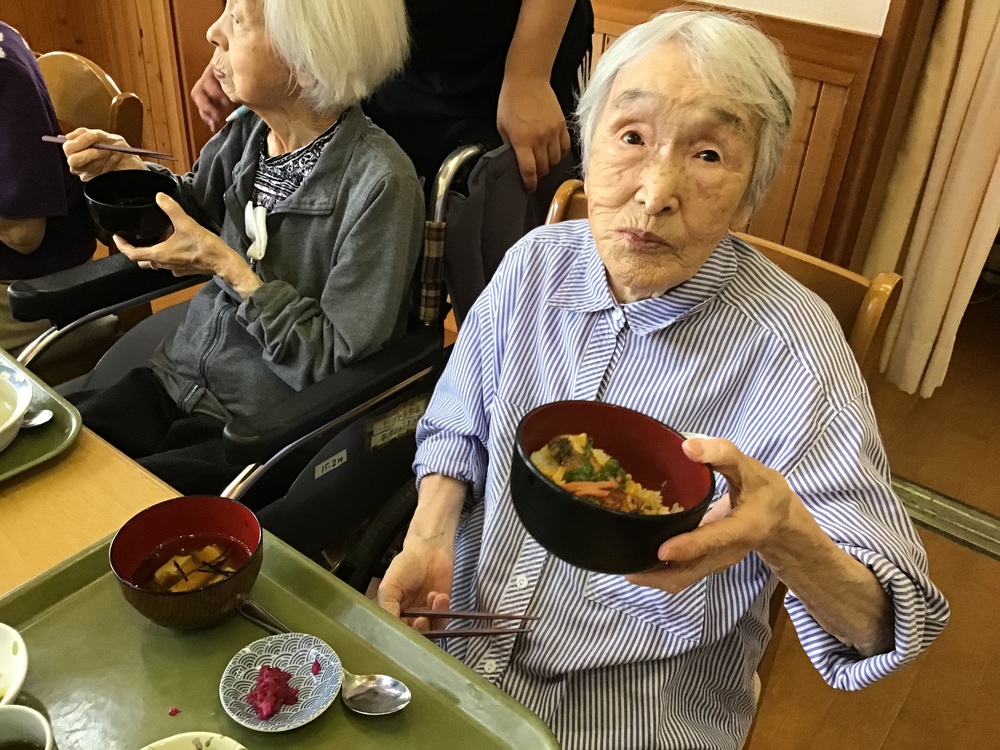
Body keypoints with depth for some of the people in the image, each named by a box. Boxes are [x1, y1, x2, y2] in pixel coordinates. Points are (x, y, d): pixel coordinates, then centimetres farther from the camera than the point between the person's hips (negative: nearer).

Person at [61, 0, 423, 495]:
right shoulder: (245, 134, -3)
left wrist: (226, 265, -21)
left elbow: (340, 358, -18)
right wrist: (127, 170, -1)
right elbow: (194, 214, 19)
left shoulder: (379, 182, -22)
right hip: (175, 382, 6)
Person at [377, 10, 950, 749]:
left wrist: (785, 533, -42)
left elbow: (886, 622, -21)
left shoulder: (791, 348, -22)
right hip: (463, 632, 3)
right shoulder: (537, 261, -8)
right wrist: (428, 538, -11)